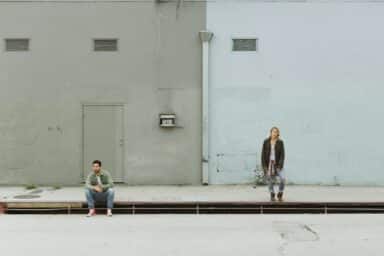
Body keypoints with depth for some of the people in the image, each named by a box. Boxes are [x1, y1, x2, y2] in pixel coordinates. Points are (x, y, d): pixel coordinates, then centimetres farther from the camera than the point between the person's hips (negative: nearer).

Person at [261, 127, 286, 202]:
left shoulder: (280, 142, -1)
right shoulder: (266, 142, 1)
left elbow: (282, 154, -3)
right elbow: (263, 154, 1)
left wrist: (280, 165, -13)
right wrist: (264, 166, -6)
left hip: (277, 164, -1)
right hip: (269, 163, 1)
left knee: (283, 178, -16)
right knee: (270, 181, 3)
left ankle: (280, 194, 4)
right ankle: (272, 196, 23)